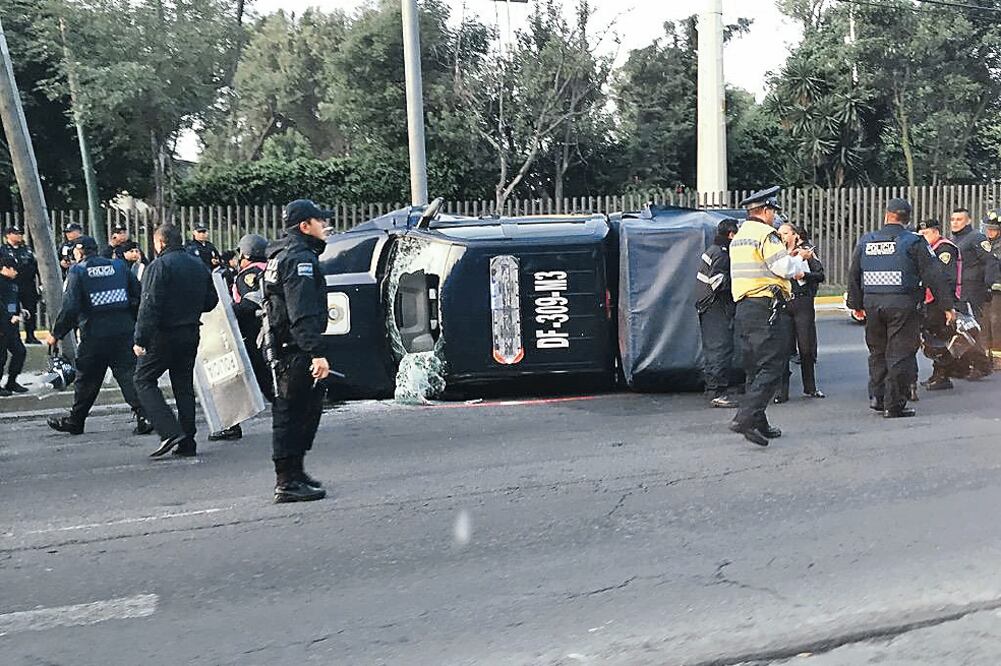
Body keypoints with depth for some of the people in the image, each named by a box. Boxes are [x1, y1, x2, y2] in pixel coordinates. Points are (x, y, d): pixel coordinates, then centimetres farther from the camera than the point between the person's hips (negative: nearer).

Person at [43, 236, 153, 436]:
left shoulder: (77, 271, -2)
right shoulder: (119, 266, 9)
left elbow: (70, 306, -10)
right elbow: (139, 296, 7)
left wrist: (56, 334, -1)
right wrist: (133, 323, 15)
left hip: (94, 334, -2)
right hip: (124, 331, 3)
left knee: (86, 379, 11)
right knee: (128, 374, 1)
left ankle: (75, 421, 25)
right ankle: (144, 415, -13)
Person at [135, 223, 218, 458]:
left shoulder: (158, 266, -12)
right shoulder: (199, 266, 10)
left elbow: (149, 306, -18)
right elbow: (211, 301, 16)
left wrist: (140, 339, -17)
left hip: (163, 334, -7)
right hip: (191, 334, 7)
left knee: (143, 379, 4)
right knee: (184, 384, 12)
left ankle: (170, 432, -11)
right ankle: (187, 442, 12)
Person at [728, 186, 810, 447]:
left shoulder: (738, 237, 19)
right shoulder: (766, 234, -9)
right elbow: (785, 268, -16)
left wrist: (788, 257, 21)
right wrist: (799, 257, 3)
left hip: (743, 308, 9)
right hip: (766, 308, -9)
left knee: (755, 369, 12)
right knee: (771, 367, -9)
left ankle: (759, 425, 16)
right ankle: (746, 418, -20)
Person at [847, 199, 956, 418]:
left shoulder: (866, 241, 9)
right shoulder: (913, 242, -4)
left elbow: (853, 275, 15)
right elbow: (933, 275, -5)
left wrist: (856, 305, 26)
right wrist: (948, 305, 0)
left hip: (872, 303, 4)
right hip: (902, 304, -4)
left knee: (877, 351, 19)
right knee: (900, 353, 1)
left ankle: (876, 395, 15)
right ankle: (894, 406, 1)